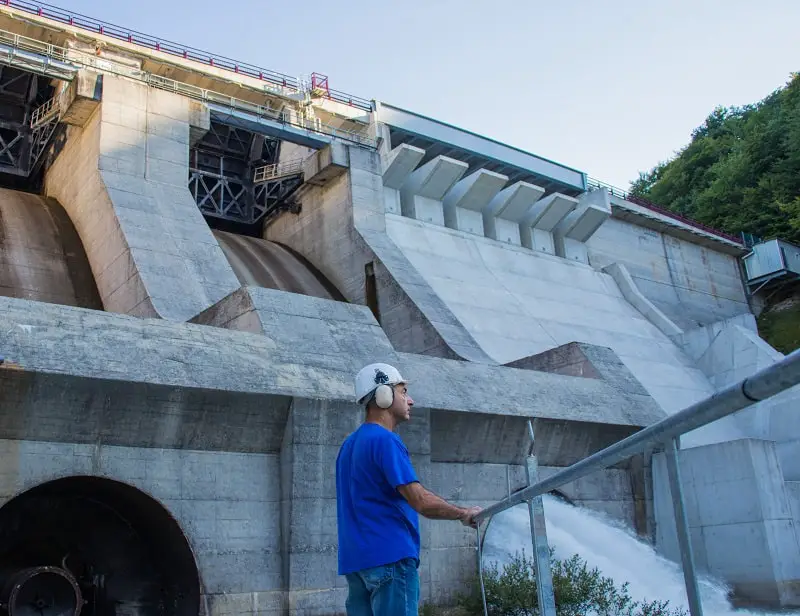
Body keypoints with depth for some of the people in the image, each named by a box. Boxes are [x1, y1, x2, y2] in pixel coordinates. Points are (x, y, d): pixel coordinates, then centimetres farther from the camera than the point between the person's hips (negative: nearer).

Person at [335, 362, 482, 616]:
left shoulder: (350, 444, 17)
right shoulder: (384, 440, -12)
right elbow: (422, 502, -19)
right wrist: (465, 514, -5)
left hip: (355, 559, 9)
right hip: (389, 557, -9)